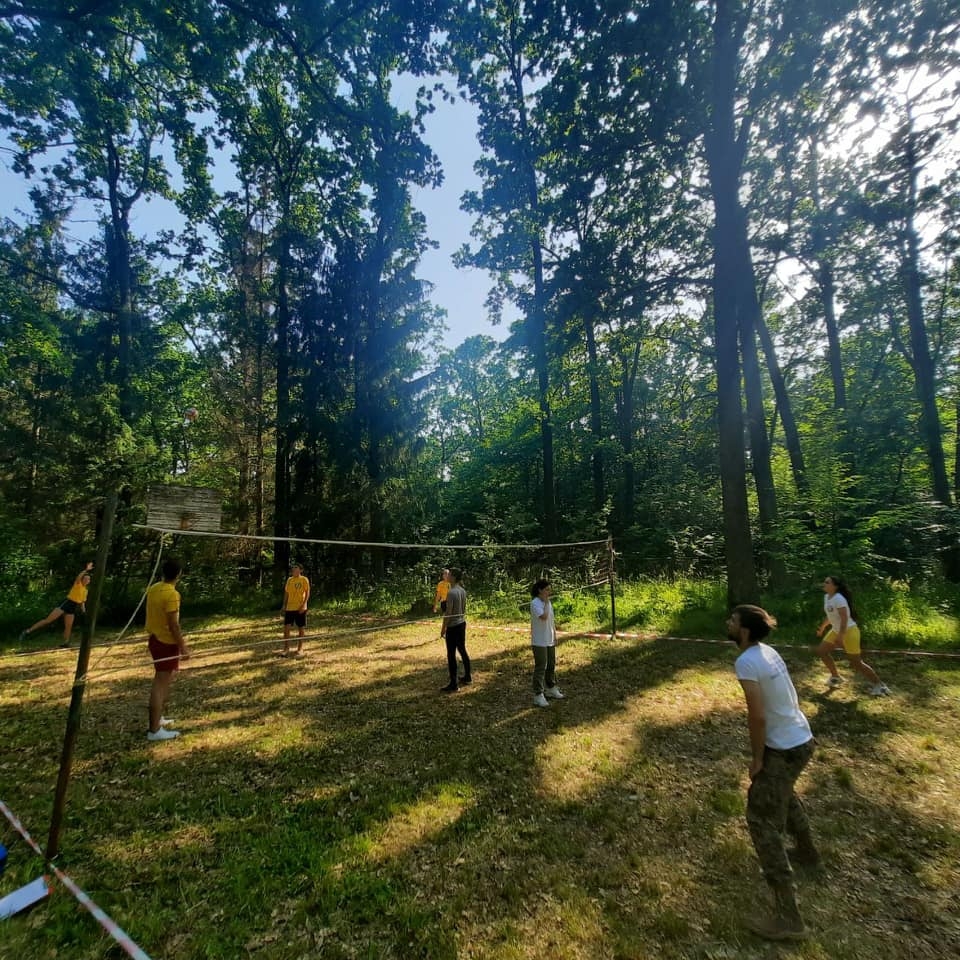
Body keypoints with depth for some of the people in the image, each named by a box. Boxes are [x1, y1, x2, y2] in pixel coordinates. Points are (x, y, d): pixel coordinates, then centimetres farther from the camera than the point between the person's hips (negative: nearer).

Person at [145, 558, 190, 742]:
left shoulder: (153, 589, 5)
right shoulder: (172, 594, -22)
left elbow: (154, 615, 15)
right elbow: (173, 625, -22)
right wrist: (183, 647, -15)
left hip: (155, 639, 9)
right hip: (167, 642, -9)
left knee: (165, 679, 22)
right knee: (160, 684, -3)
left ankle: (158, 719, 33)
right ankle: (154, 730, 4)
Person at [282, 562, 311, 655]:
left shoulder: (304, 580, -5)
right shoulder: (289, 580, 9)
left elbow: (307, 593, -7)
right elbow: (286, 593, 14)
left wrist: (303, 605, -16)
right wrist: (284, 606, 8)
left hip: (300, 608, -4)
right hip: (289, 608, 4)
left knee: (300, 628, 5)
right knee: (286, 628, 0)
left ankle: (300, 648, 17)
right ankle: (286, 648, 13)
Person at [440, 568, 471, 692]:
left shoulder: (451, 593, -21)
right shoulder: (462, 591, 4)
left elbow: (448, 613, -19)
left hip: (453, 626, -8)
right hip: (462, 624, 8)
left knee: (451, 655, 0)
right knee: (462, 650, 19)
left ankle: (454, 684, 5)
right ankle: (467, 677, 29)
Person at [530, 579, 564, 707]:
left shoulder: (548, 602, 6)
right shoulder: (535, 603, -18)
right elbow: (544, 617, -31)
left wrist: (555, 636, 13)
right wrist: (546, 602, -22)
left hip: (549, 640, 8)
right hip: (539, 641, -8)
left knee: (551, 665, 18)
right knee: (540, 667, -3)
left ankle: (551, 689, 34)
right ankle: (538, 696, 4)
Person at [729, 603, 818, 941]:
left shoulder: (746, 662, -26)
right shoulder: (768, 651, 1)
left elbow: (757, 716, -26)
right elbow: (790, 699, 11)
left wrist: (756, 758, -11)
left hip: (784, 749, -9)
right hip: (802, 740, 9)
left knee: (762, 821, 0)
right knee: (782, 793, 35)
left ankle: (787, 917, 6)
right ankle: (806, 851, 56)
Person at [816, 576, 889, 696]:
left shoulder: (839, 599, -24)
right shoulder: (826, 597, 4)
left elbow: (844, 618, -28)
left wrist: (840, 636, -30)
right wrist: (822, 627, 24)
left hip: (849, 631, -9)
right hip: (836, 630, 9)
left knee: (856, 663, -3)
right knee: (821, 651, 7)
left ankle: (878, 684, 16)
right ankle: (836, 677, 22)